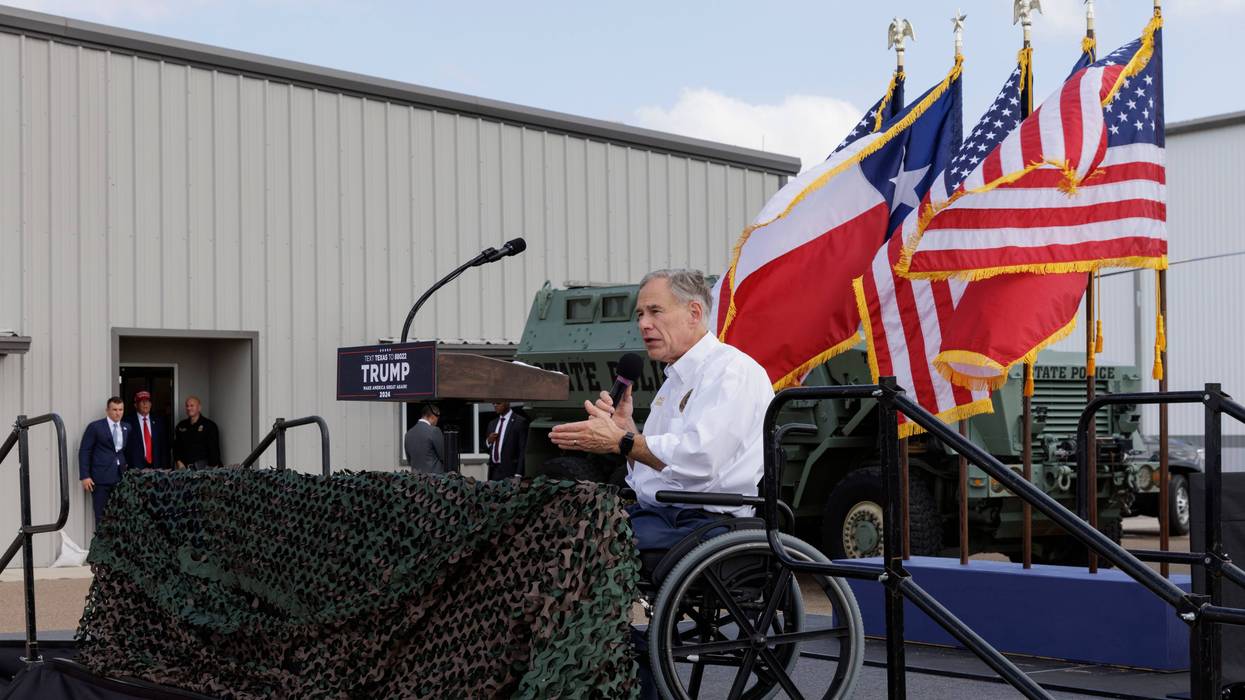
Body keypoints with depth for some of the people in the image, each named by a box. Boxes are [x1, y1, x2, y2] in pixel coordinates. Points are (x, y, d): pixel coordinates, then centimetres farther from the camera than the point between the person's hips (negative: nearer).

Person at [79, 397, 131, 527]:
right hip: (101, 478, -4)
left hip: (120, 477, 4)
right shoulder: (95, 427, -1)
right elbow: (84, 452, -2)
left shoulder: (126, 428, 12)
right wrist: (85, 476, -8)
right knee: (102, 516, -2)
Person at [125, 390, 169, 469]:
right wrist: (133, 468, -10)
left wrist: (163, 467, 0)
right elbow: (127, 447, -3)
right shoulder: (128, 422, 0)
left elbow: (164, 446, 9)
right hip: (136, 469, -2)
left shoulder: (158, 421, 10)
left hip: (156, 468, 3)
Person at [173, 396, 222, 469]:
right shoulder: (181, 426, 15)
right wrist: (179, 462, 2)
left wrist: (212, 468, -10)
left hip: (202, 466, -4)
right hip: (184, 466, 4)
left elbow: (214, 449, -3)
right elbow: (176, 446, 17)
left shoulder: (209, 425, 1)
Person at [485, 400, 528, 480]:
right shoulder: (492, 424, 17)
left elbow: (523, 450, -9)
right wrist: (488, 441, 0)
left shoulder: (520, 422, -4)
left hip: (510, 471, -6)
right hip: (493, 471, 6)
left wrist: (518, 474, -15)